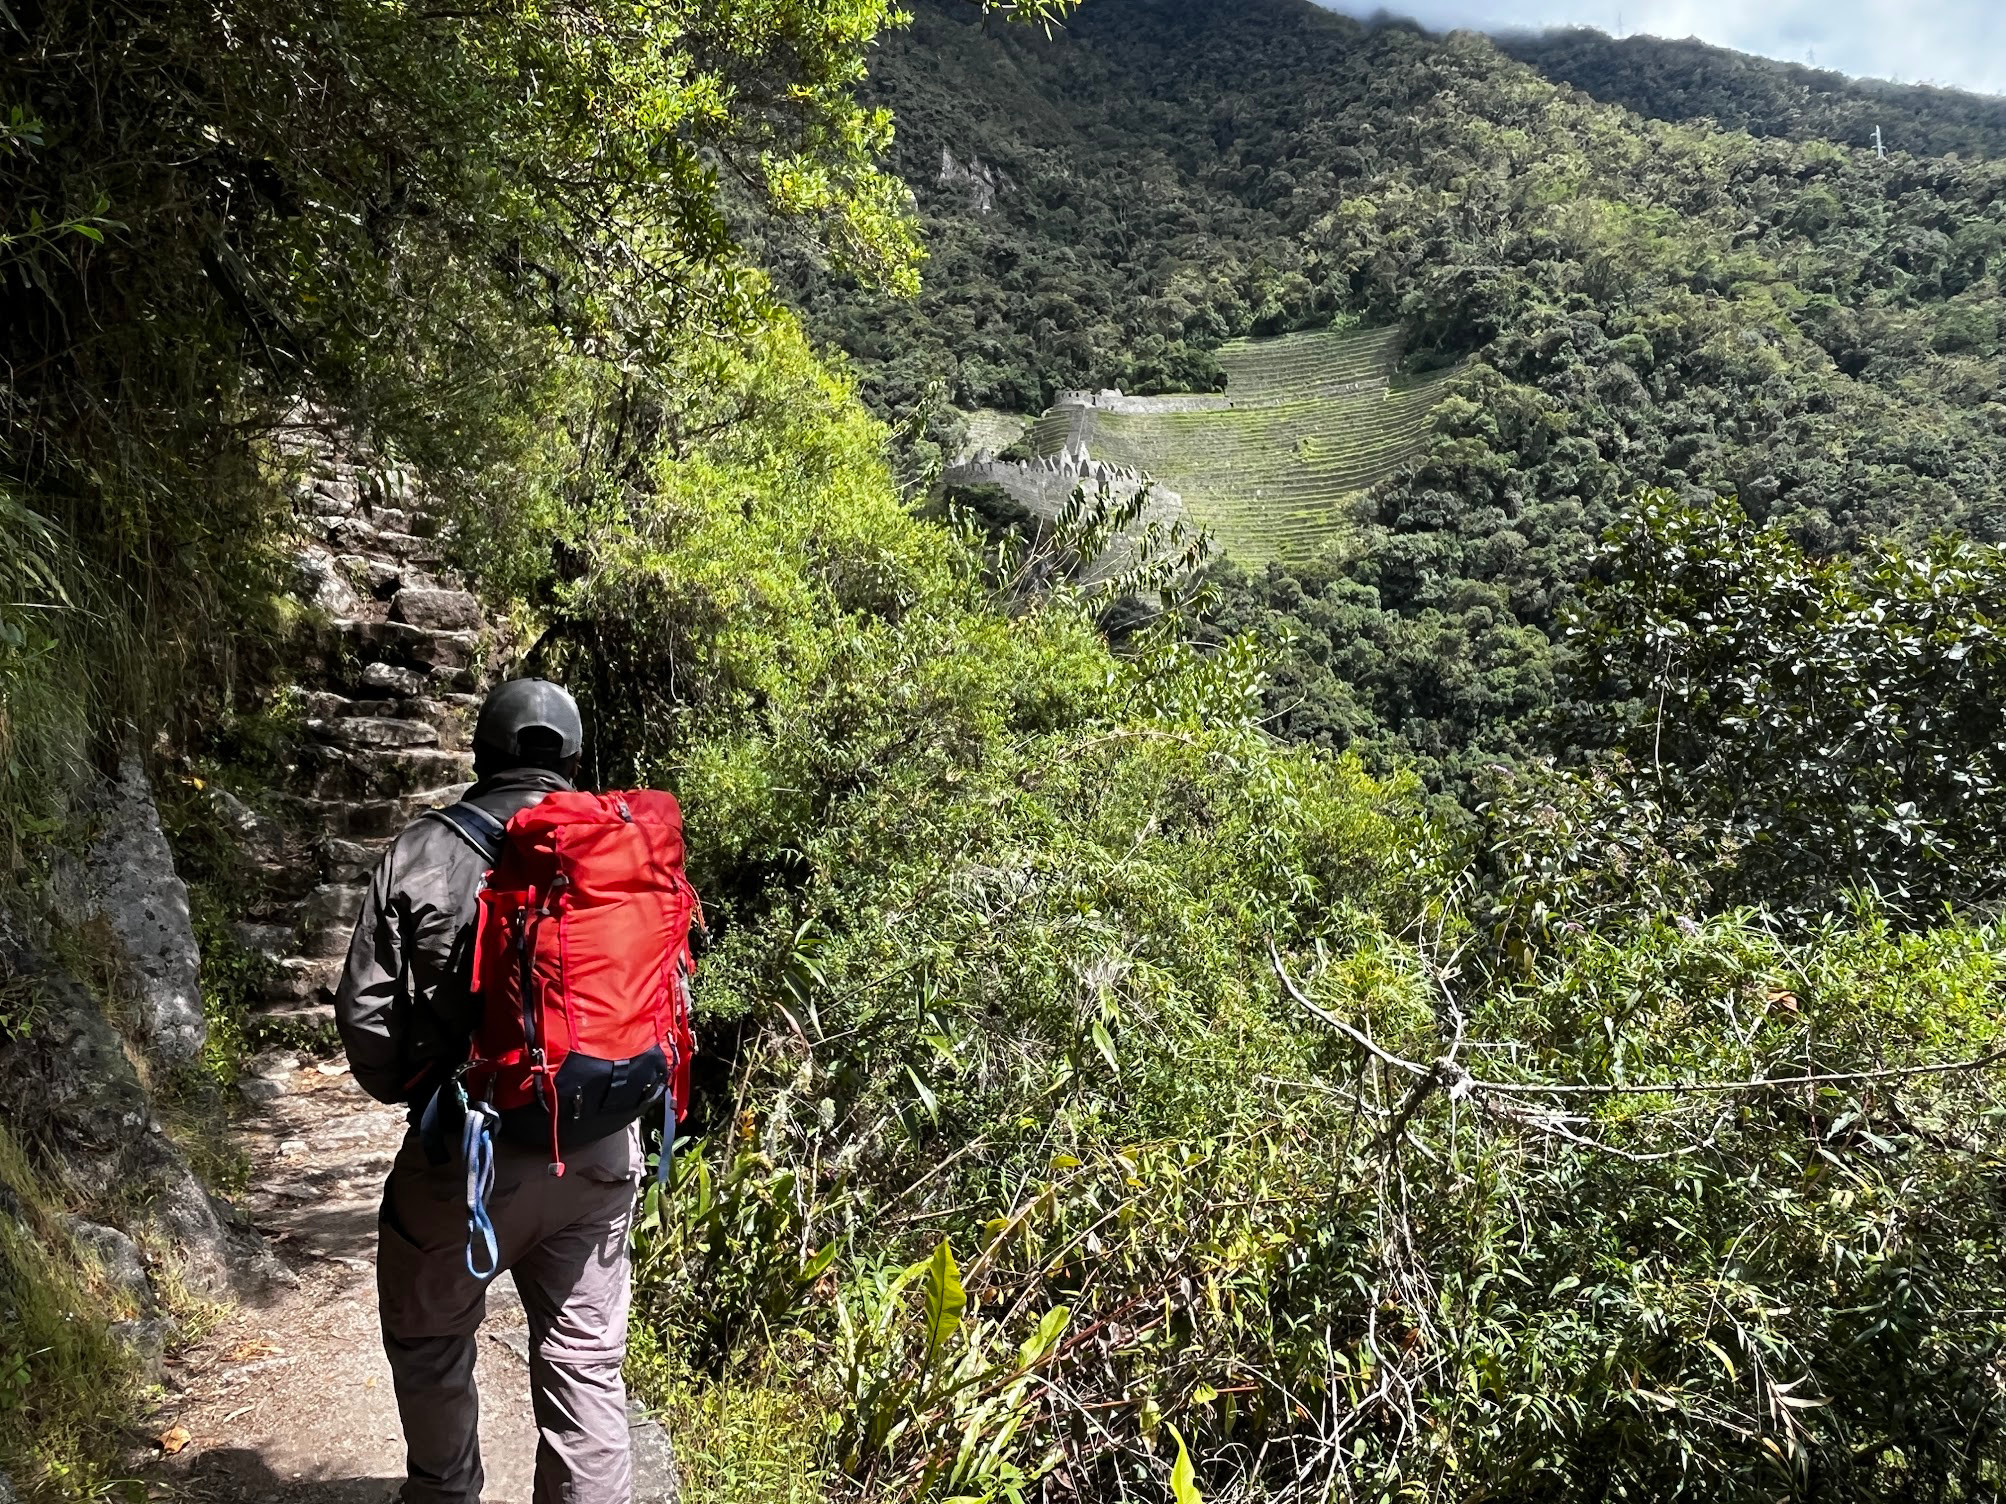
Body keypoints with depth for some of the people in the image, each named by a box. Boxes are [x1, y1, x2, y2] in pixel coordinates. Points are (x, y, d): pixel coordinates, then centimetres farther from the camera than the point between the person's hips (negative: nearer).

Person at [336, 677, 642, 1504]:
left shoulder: (425, 849, -6)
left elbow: (365, 1006, -3)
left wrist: (407, 1094, 15)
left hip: (468, 1154, -2)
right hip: (600, 1153, 2)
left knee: (429, 1342, 22)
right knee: (585, 1359, 13)